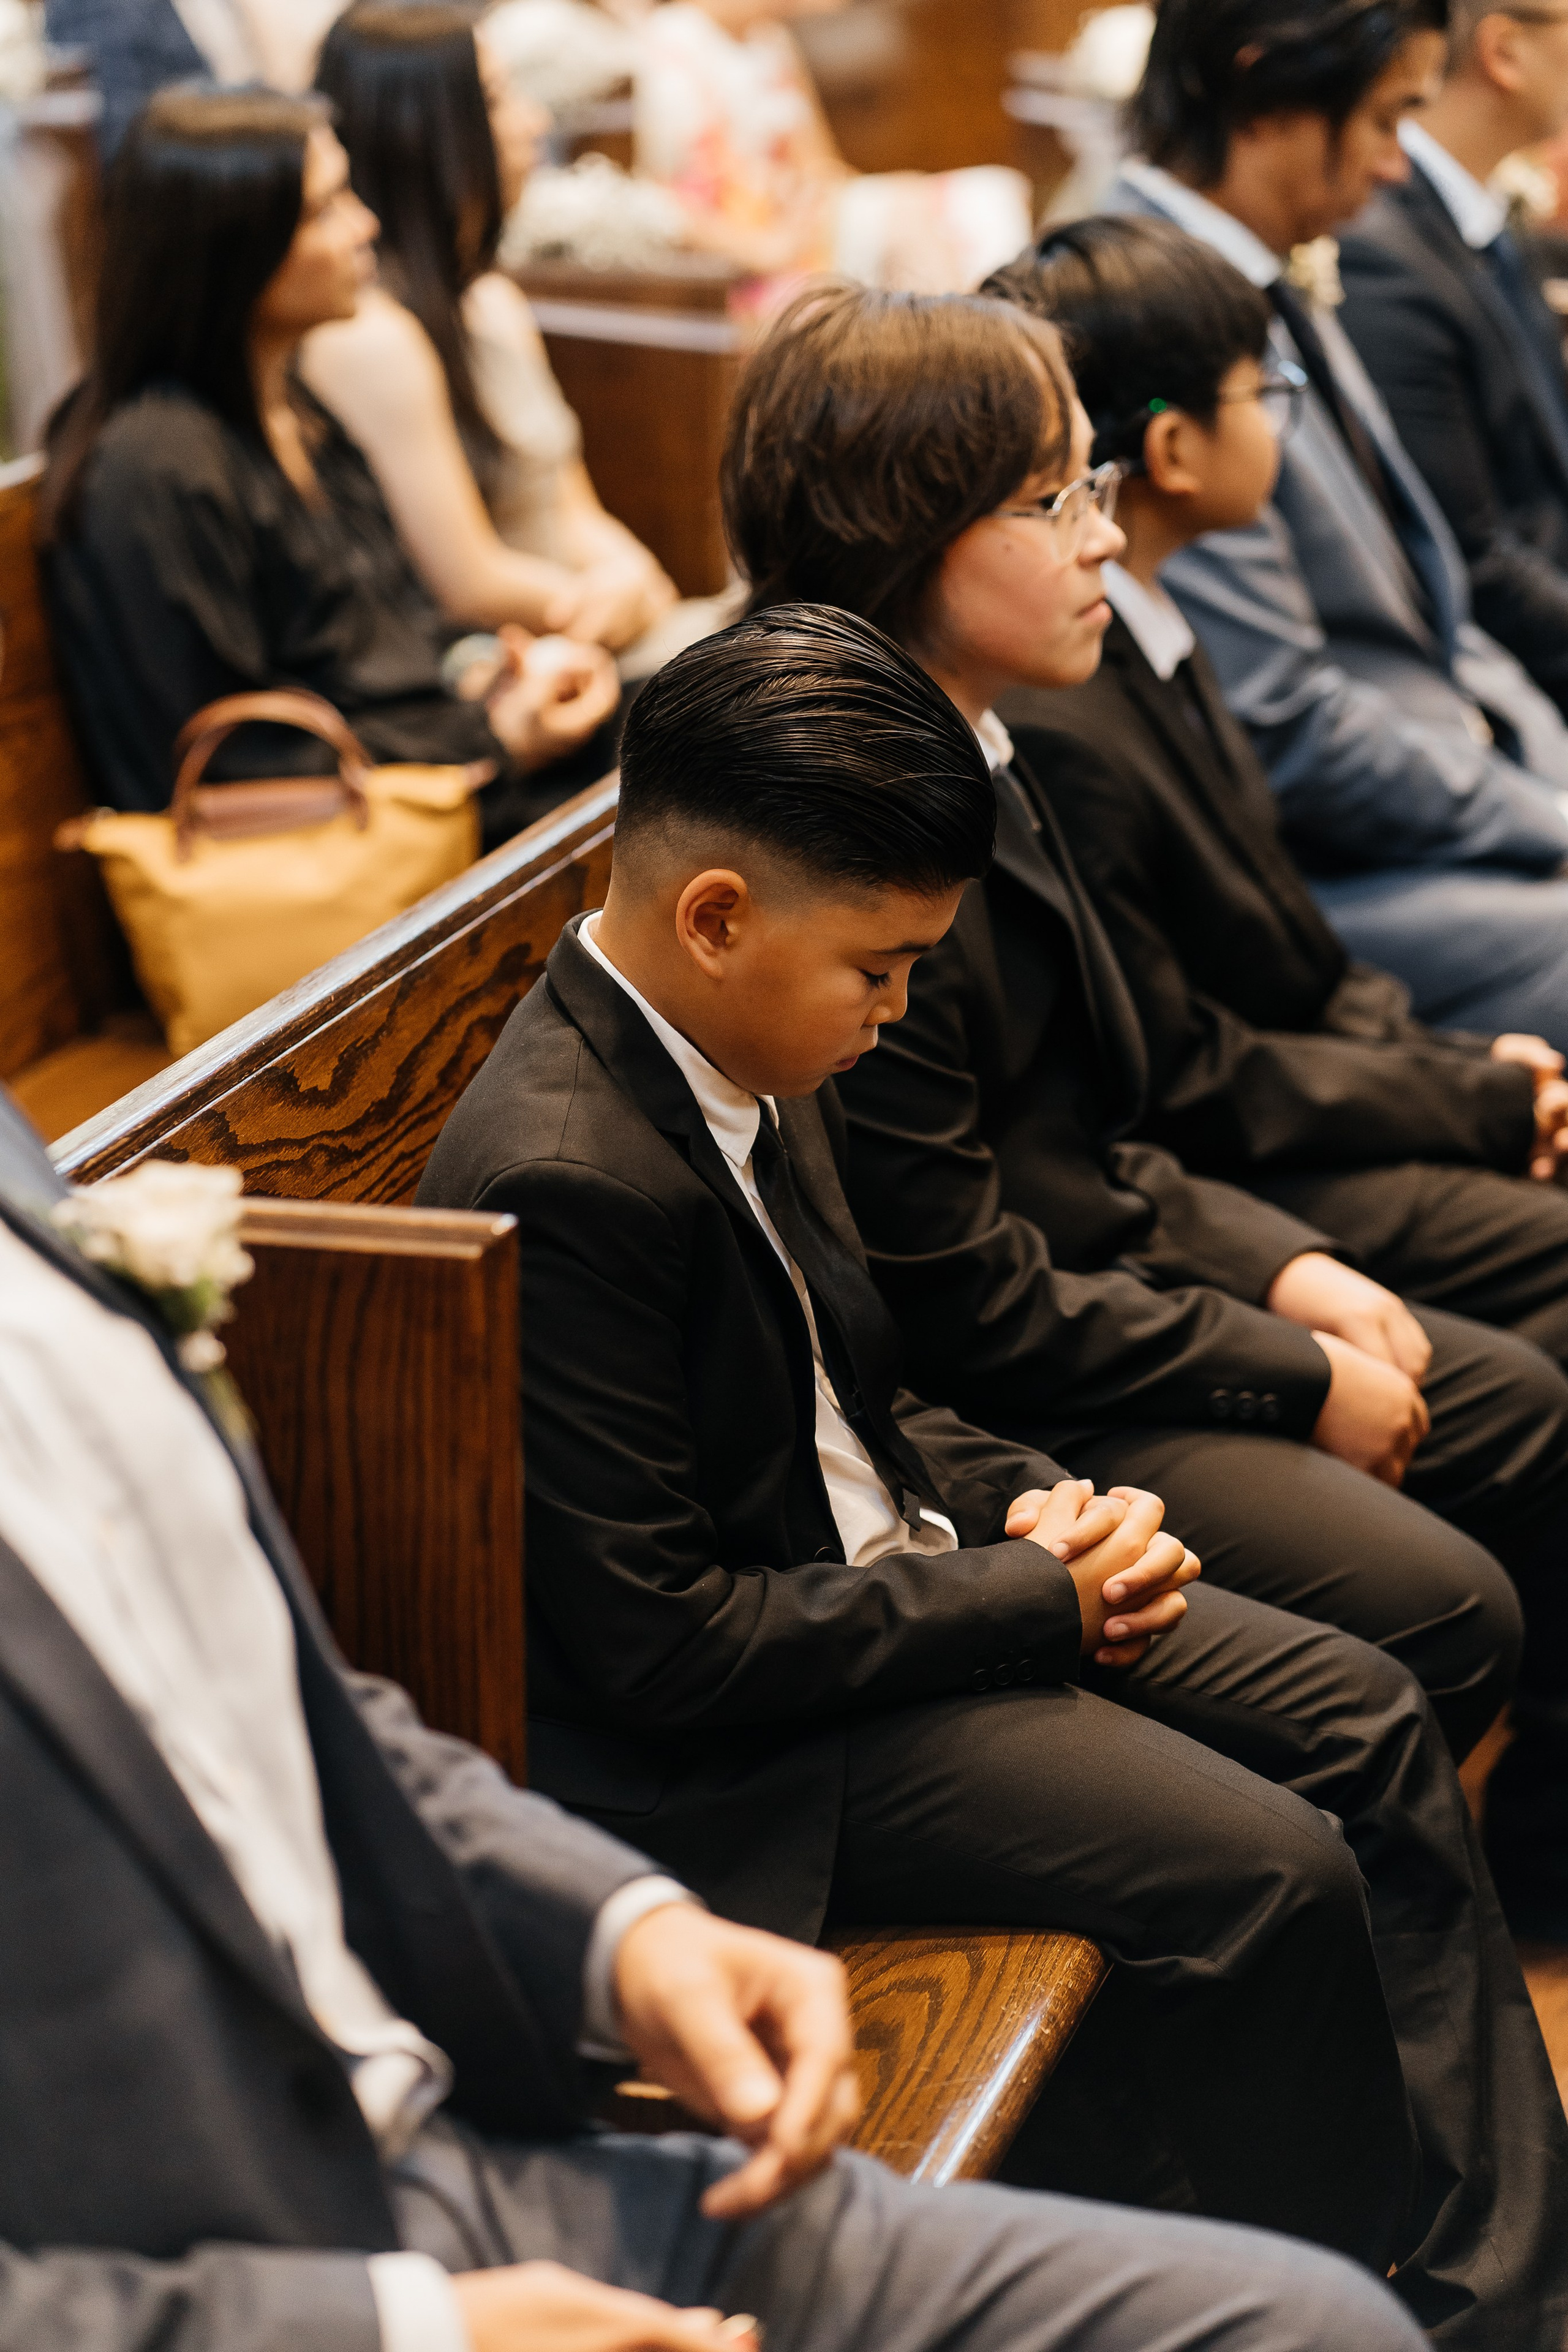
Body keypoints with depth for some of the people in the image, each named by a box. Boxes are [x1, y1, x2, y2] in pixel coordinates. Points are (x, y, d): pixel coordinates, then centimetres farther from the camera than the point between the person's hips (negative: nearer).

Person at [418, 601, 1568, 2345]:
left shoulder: (740, 1057, 1)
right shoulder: (559, 1185, -28)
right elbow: (664, 1644, -26)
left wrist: (1018, 1501, -3)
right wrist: (1034, 1592, -17)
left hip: (868, 1570, 10)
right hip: (717, 1759, -10)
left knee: (1367, 1725, 7)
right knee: (1267, 1872, -18)